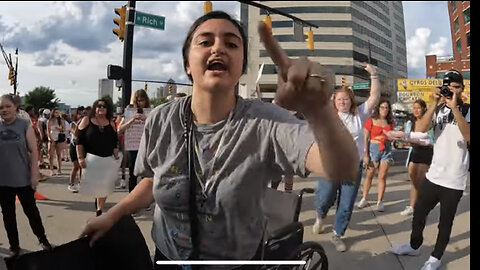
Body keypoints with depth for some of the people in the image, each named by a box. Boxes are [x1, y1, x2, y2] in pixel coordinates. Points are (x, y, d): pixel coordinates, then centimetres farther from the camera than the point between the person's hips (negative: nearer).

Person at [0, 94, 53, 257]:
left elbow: (34, 151, -6)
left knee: (31, 210, 9)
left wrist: (34, 175, -9)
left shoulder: (25, 125, -6)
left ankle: (43, 239, 27)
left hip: (23, 179, -2)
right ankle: (14, 246, 28)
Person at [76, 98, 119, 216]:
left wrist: (116, 157, 3)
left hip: (107, 160, 2)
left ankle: (99, 210, 13)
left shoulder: (111, 124, 8)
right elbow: (79, 141, -3)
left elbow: (115, 143, 10)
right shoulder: (86, 121, 1)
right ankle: (99, 209, 20)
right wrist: (80, 158, -11)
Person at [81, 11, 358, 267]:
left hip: (239, 258, -1)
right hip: (168, 255, 2)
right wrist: (112, 215, 6)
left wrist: (319, 109, -59)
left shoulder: (265, 123, -26)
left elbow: (342, 170, -40)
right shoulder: (160, 121, -14)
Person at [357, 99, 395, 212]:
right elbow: (365, 138, -7)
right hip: (373, 148, -3)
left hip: (386, 150, 3)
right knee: (369, 175, 4)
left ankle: (380, 201, 10)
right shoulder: (371, 120, -4)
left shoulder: (390, 122, 9)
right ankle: (364, 199, 15)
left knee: (382, 176, 3)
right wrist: (365, 154, -12)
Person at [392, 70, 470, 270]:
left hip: (454, 180, -4)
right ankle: (414, 246, 36)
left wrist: (455, 108, -26)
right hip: (433, 175, 4)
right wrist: (435, 104, -19)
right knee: (418, 213, 15)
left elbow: (468, 136, -24)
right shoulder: (438, 110, 5)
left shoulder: (467, 111, -4)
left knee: (445, 222, 8)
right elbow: (419, 129, -13)